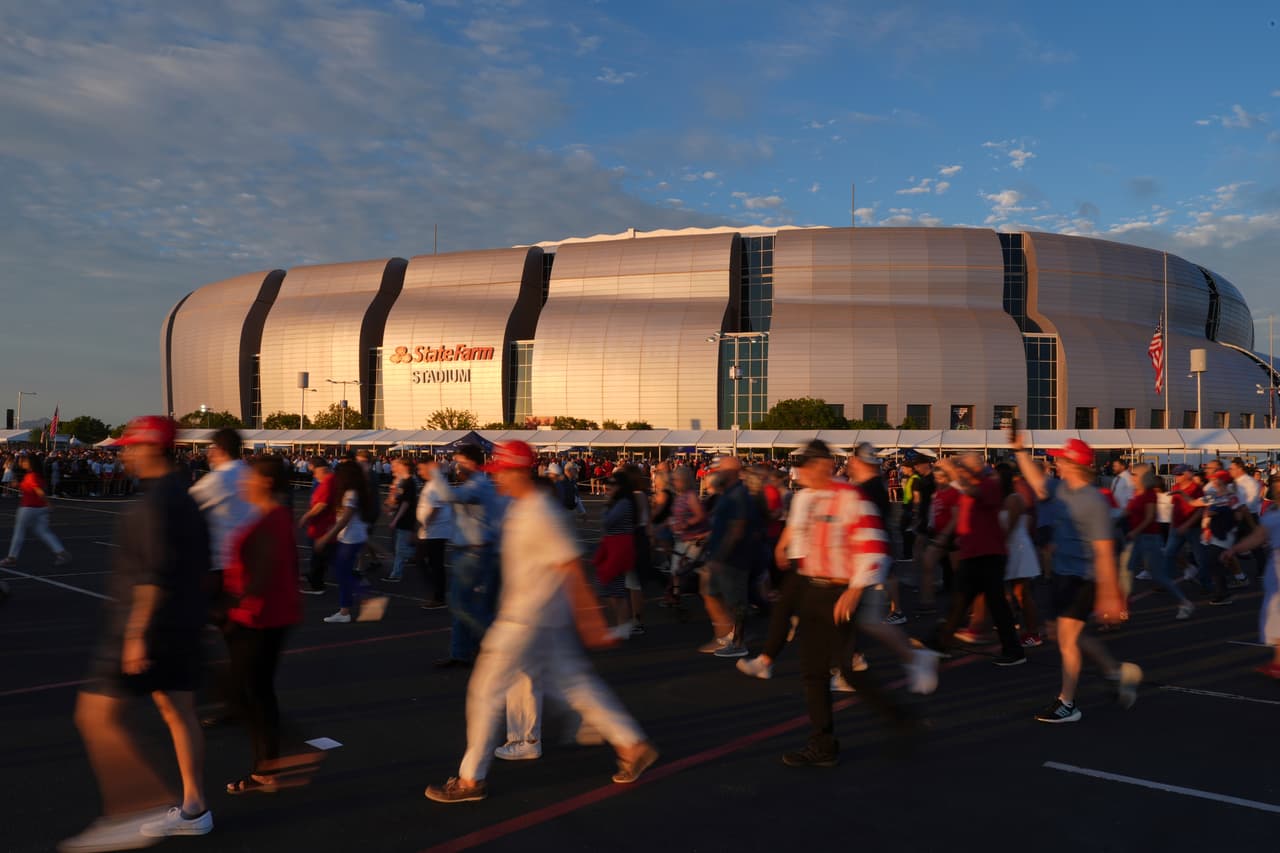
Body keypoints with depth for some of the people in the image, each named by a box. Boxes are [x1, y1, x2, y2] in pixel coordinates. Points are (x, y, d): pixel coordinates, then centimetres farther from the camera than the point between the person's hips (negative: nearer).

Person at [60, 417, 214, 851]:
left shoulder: (154, 502, -17)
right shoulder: (184, 498, 12)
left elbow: (155, 572, -24)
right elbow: (199, 565, 18)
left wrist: (137, 632, -22)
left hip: (147, 624, -10)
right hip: (183, 625, 10)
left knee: (99, 712, -2)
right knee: (178, 709, 13)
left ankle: (142, 806, 0)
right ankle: (193, 808, 20)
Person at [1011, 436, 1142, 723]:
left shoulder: (1094, 501, -20)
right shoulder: (1061, 489, 2)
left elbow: (1104, 551, -20)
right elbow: (1037, 482, 25)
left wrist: (1108, 594, -20)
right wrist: (1020, 450, 19)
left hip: (1084, 579, -8)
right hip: (1063, 573, 8)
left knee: (1067, 638, -4)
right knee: (1072, 636, 16)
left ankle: (1067, 704, 8)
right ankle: (1120, 671, 34)